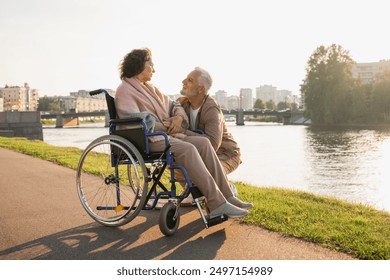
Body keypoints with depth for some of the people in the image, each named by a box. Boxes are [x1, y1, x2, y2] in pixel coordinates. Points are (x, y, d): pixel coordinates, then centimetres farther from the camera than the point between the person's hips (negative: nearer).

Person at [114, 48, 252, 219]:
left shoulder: (150, 88, 24)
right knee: (187, 149, -30)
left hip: (166, 135, 8)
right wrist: (167, 126, -10)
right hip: (147, 140, -8)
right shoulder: (124, 91, -2)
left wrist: (178, 116, 1)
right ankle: (216, 204, -33)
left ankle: (225, 195, -18)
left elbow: (174, 106, 25)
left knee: (203, 143, -15)